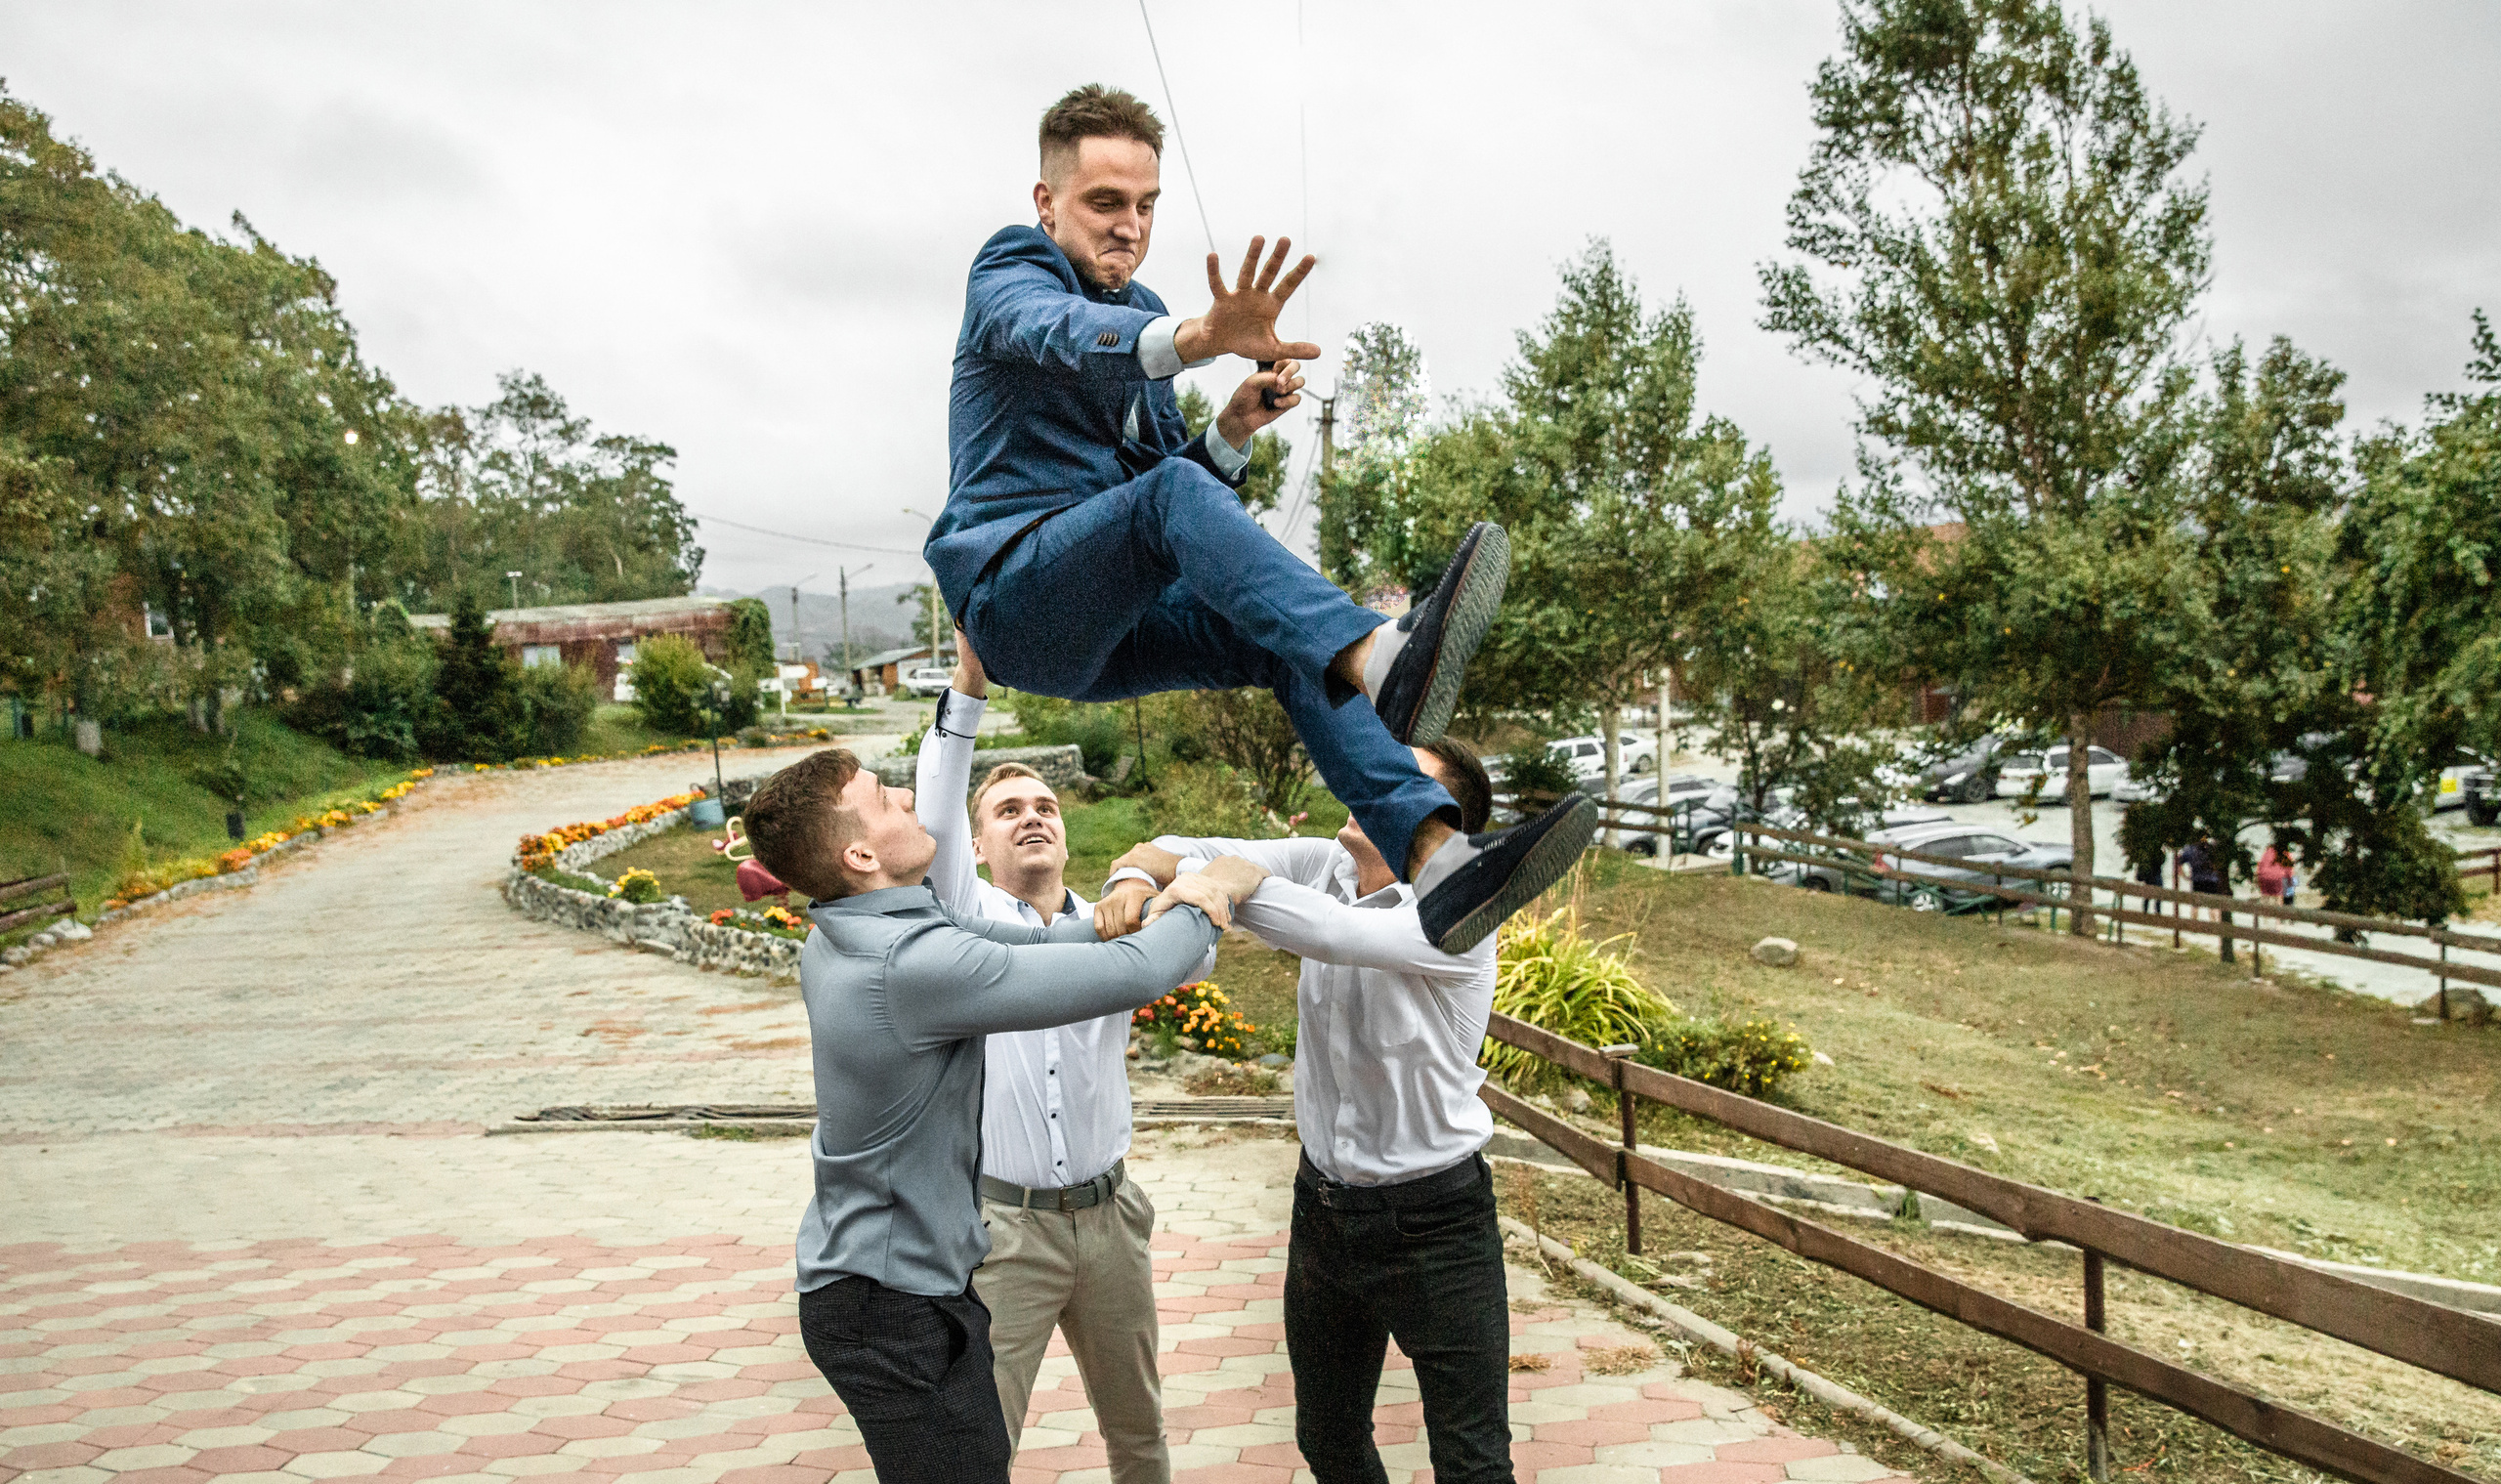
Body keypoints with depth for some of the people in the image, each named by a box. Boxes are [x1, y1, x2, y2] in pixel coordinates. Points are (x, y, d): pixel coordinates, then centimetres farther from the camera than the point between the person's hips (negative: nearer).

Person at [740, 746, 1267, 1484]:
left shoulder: (842, 932, 1)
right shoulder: (915, 964, -30)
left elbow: (1027, 941, 5)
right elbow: (1135, 975, -26)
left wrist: (1148, 909, -7)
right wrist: (1211, 902, -8)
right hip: (891, 1310, -9)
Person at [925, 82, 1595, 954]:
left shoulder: (1140, 312, 23)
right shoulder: (1009, 273, 1)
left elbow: (1180, 475, 20)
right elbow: (1069, 335, -26)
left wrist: (1230, 432, -4)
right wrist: (1201, 337, -48)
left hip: (1099, 630, 7)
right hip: (1012, 592, -7)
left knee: (1288, 639, -16)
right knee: (1170, 492, -33)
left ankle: (1436, 858, -33)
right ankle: (1376, 657, -58)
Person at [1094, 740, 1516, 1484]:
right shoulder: (1323, 866, -4)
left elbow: (1334, 931, -39)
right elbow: (1179, 853, -6)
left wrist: (1208, 878, -36)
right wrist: (1135, 877, -28)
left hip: (1435, 1221, -5)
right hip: (1324, 1208, 6)